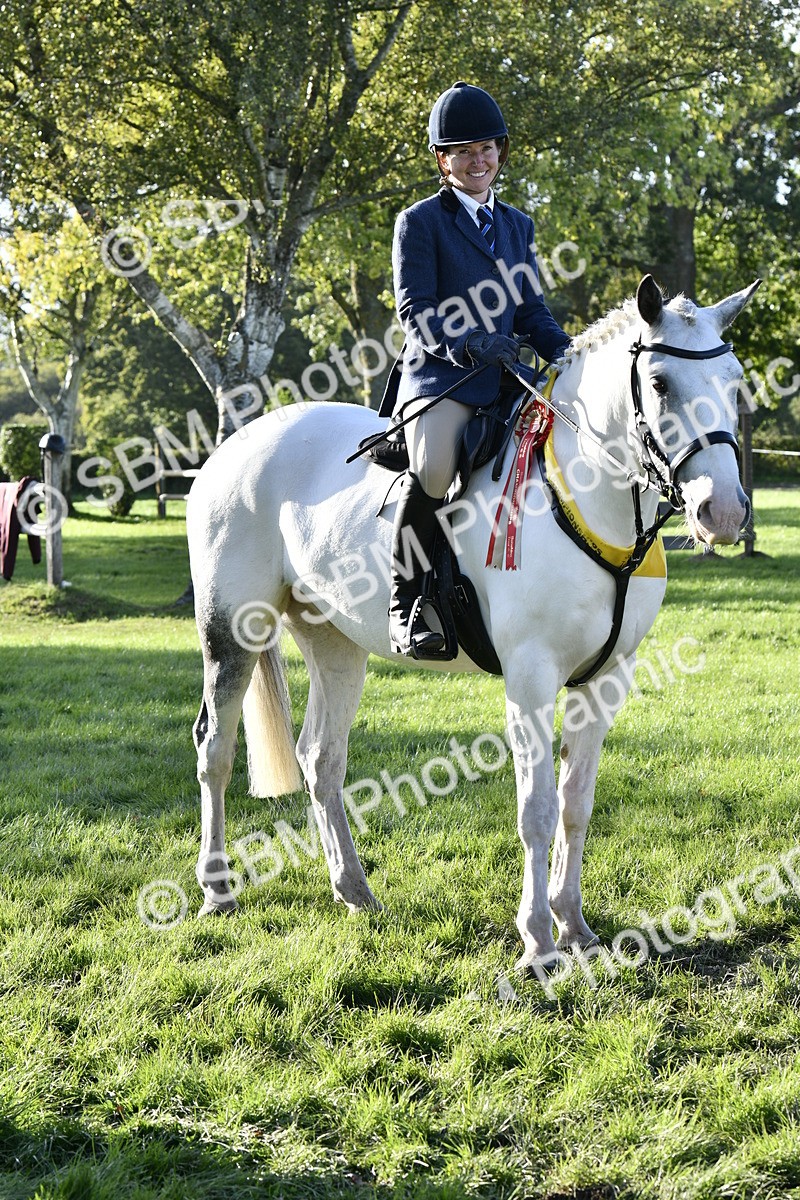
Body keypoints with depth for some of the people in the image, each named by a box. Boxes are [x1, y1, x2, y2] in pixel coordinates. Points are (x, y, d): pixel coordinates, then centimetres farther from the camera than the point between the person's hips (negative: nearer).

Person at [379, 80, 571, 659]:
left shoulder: (518, 225, 21)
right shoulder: (420, 222, 3)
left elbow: (532, 309, 19)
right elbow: (416, 312, -7)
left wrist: (570, 356, -1)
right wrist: (472, 345, -23)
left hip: (505, 380, 6)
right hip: (438, 374, -6)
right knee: (434, 469, -33)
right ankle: (407, 599, -18)